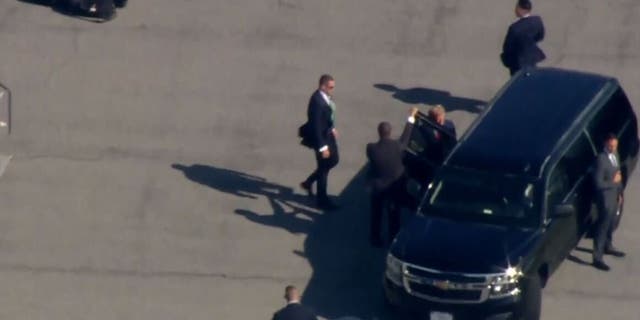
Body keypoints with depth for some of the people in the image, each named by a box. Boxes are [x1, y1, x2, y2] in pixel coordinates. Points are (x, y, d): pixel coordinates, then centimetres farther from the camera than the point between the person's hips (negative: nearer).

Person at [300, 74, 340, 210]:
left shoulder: (326, 96, -6)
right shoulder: (317, 102, -32)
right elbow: (316, 126, -28)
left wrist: (332, 128, 16)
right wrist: (323, 147, -23)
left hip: (328, 133, 9)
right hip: (320, 137, -9)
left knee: (334, 160, 25)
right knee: (323, 168, 8)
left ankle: (308, 183, 40)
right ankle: (322, 200, 26)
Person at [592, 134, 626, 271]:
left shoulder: (615, 155, 1)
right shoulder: (601, 159, -27)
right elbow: (598, 183, -27)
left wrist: (619, 193, 16)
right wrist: (614, 181, -19)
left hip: (614, 195, 9)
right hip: (605, 197, -9)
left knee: (610, 223, 25)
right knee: (603, 226, -3)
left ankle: (608, 247, 45)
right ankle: (597, 257, 3)